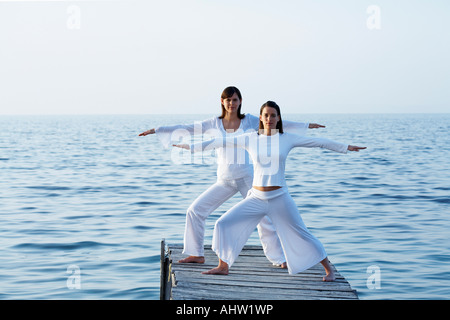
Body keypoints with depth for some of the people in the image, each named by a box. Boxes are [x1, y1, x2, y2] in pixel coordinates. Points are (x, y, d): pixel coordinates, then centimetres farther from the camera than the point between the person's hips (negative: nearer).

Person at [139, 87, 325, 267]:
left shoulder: (249, 121, 0)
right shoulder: (214, 123, 3)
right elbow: (186, 129, 3)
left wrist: (306, 125, 7)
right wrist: (156, 130, -1)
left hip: (247, 178, -2)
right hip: (224, 181, 2)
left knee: (263, 218, -5)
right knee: (195, 210, -5)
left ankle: (279, 258, 8)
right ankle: (196, 255, 7)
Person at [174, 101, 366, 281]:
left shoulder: (287, 139, -2)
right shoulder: (250, 139, 1)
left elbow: (318, 142, 4)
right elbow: (220, 142, 5)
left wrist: (345, 147, 7)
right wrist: (191, 147, 8)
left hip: (280, 198, -2)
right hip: (256, 198, 2)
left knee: (301, 235, 1)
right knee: (224, 224, -4)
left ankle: (328, 270, 16)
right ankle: (223, 266, 12)